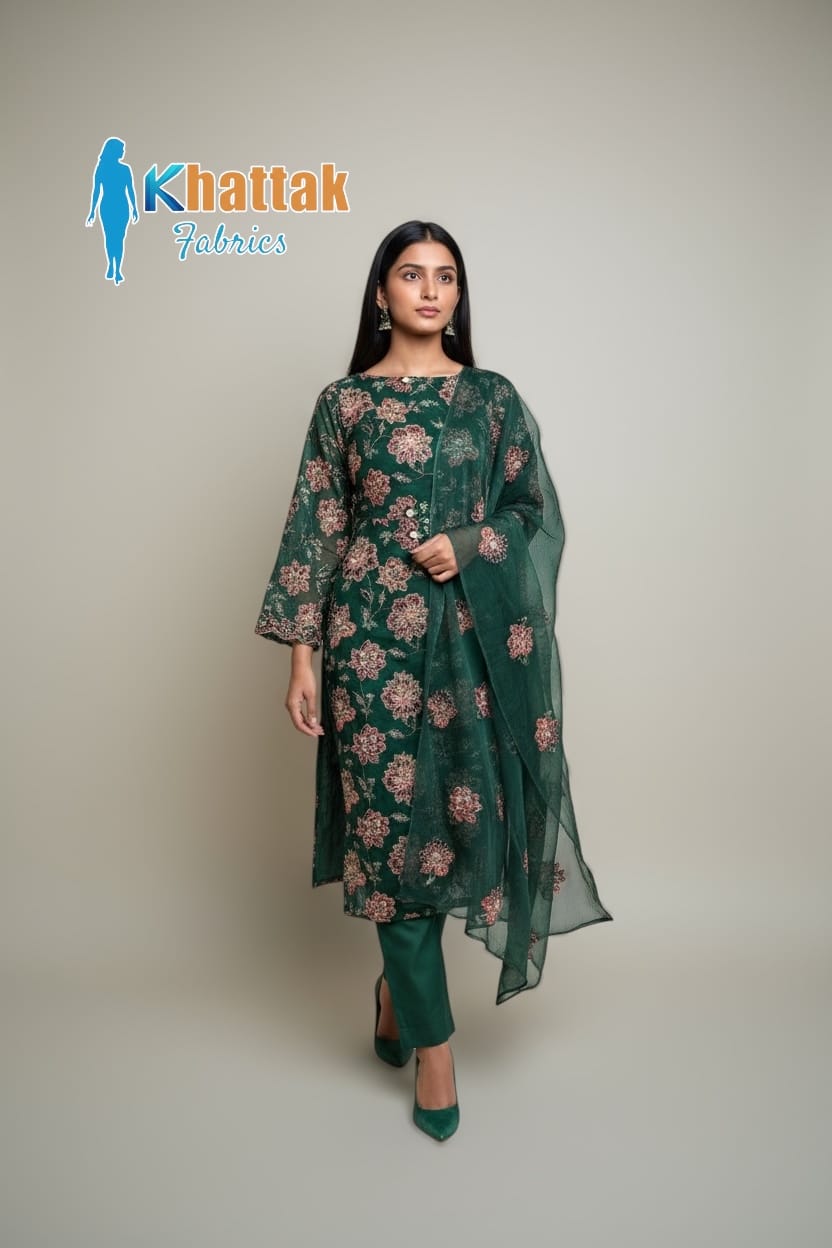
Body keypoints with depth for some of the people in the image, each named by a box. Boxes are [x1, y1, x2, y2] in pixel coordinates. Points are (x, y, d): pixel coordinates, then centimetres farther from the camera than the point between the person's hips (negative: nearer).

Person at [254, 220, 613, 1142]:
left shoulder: (493, 398, 9)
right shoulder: (344, 402, 5)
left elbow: (537, 511, 10)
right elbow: (314, 531, 2)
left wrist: (470, 546, -10)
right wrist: (302, 658, -4)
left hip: (469, 634, 2)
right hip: (372, 634, -1)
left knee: (451, 810, 6)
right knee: (390, 817, -1)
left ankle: (398, 983, 34)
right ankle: (432, 1038, 15)